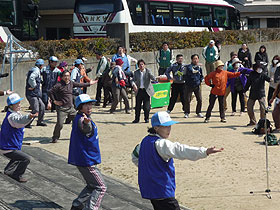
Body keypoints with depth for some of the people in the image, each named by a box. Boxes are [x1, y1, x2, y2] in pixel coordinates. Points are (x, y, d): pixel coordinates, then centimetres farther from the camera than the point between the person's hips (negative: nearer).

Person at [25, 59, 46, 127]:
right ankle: (27, 123, -5)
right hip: (32, 94, -11)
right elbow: (31, 78, -32)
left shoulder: (32, 69, 16)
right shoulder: (36, 70, -15)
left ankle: (40, 121, 26)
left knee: (42, 106, 16)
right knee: (35, 110, -11)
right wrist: (33, 86, -19)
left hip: (36, 94, 11)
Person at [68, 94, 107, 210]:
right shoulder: (81, 119, -21)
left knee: (92, 186, 22)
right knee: (100, 187, -6)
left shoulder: (83, 119, 10)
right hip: (87, 160, -10)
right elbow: (86, 129, -46)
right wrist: (87, 123, -67)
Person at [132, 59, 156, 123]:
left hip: (146, 90, -2)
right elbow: (133, 80, -1)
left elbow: (153, 77, -13)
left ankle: (146, 118, 12)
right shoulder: (136, 72, 7)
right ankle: (137, 119, 14)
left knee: (146, 106, -3)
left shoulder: (148, 71, -1)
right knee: (138, 106, 3)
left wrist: (154, 78, -38)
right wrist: (134, 84, -22)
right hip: (139, 91, 2)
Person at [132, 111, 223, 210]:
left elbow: (135, 157, 26)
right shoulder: (161, 144, -20)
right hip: (162, 191, -10)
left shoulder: (145, 141, 9)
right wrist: (205, 152, -44)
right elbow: (180, 150, -35)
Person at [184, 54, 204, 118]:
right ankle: (187, 113, 12)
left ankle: (198, 112, 13)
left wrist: (200, 80, 9)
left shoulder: (199, 67, 9)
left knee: (200, 100, -3)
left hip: (197, 86, 4)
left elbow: (201, 76, 23)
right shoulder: (189, 66, -6)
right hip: (189, 86, -3)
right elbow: (190, 71, -29)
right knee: (187, 100, -3)